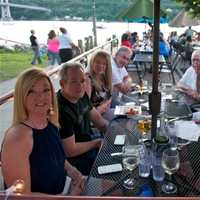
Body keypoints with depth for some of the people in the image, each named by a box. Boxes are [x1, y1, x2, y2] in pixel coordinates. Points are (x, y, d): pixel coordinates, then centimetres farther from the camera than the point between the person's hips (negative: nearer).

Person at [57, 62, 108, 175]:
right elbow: (70, 151, -27)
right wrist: (97, 143, -14)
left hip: (89, 140, 9)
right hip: (76, 158, -9)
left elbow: (97, 118, 12)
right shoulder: (62, 110, -31)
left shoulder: (81, 95, -3)